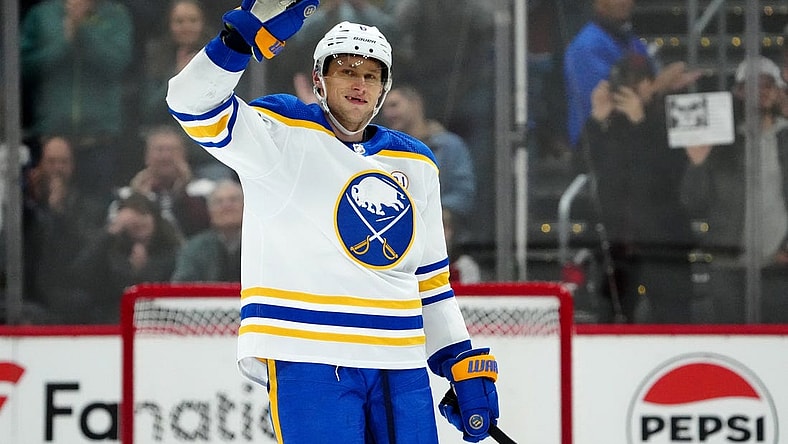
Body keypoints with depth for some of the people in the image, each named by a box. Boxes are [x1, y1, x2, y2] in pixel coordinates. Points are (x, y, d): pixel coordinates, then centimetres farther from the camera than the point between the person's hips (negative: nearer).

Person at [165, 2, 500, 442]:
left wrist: (465, 366, 14)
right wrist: (242, 41, -29)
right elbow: (195, 107, -15)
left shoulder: (417, 165, 17)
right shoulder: (282, 134, 0)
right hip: (308, 359, -6)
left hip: (401, 366, 6)